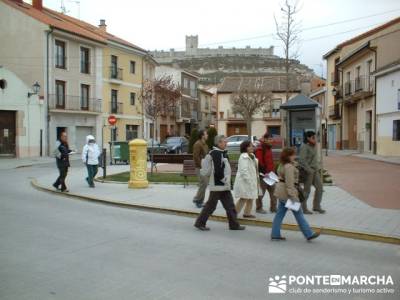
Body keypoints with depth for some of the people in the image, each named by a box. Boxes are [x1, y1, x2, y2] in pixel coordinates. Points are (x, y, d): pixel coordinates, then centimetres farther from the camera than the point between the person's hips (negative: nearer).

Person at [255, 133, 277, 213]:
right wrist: (264, 172, -21)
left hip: (270, 174, 9)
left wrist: (272, 171, 17)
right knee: (261, 192, 1)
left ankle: (273, 208, 17)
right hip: (263, 174, -9)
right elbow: (259, 162, -20)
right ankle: (259, 208, 12)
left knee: (273, 191, 10)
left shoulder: (269, 148, 16)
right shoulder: (260, 149, -13)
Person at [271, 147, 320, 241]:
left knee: (280, 213, 10)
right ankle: (309, 234, 8)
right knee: (298, 213, -1)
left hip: (281, 192, 10)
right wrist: (292, 195, -23)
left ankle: (275, 235, 12)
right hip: (286, 192, -10)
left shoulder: (283, 165, 13)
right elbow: (289, 182, -23)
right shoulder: (289, 167, -18)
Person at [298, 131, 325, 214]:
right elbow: (302, 160, -23)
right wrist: (309, 170, -23)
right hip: (307, 171, -8)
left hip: (315, 170, 8)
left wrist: (318, 167, 11)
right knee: (307, 190, 0)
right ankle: (303, 208, 13)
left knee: (319, 187, 8)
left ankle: (316, 206, 19)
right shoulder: (304, 147, -16)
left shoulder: (314, 146, 11)